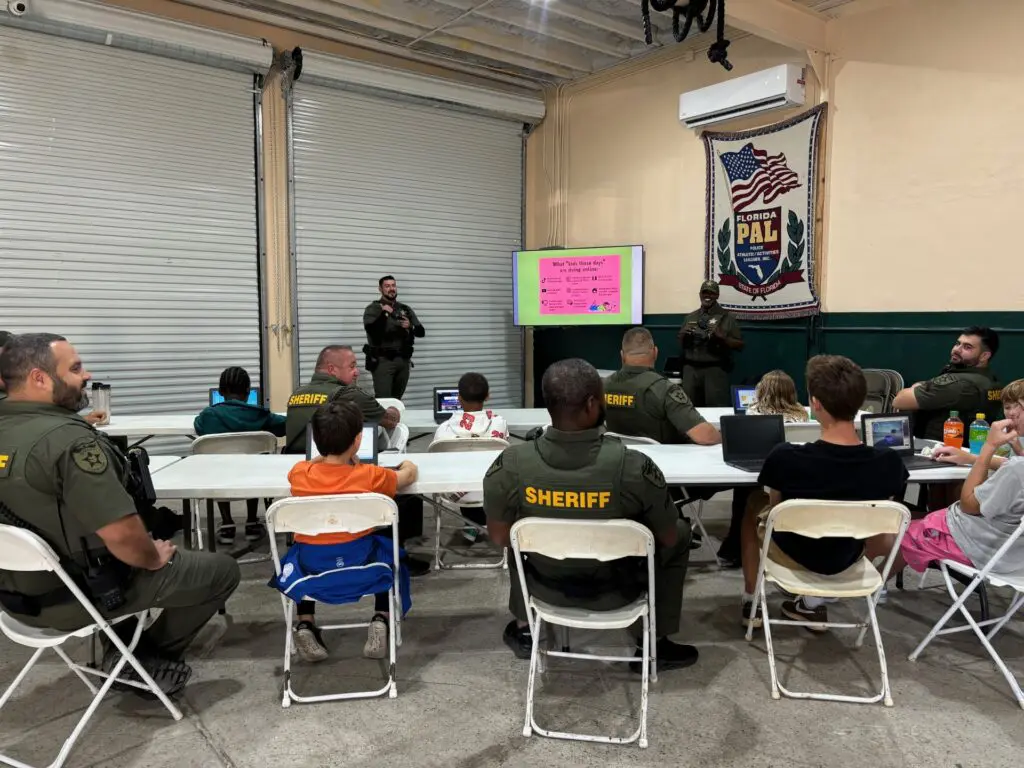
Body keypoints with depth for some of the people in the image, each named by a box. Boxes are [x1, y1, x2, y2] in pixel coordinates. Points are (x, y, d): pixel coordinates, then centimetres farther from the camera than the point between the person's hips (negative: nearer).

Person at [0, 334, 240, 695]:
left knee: (149, 536, 33)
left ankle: (121, 650, 30)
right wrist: (155, 557, -10)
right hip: (77, 594, -9)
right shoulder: (68, 439, -29)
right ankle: (147, 660, 19)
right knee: (222, 570, 4)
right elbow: (121, 535, -32)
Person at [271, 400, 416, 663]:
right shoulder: (370, 476, -15)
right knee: (389, 553, 29)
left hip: (311, 569, 2)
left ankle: (305, 625, 17)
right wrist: (407, 465, 24)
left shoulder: (299, 473, -10)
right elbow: (411, 474, 5)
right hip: (361, 567, -1)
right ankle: (380, 622, 11)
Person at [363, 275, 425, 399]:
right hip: (382, 361, -4)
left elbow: (421, 332, 10)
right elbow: (371, 330, -16)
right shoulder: (373, 308, 0)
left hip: (403, 360, 5)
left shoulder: (406, 309, 13)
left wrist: (410, 326, -10)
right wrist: (384, 313, -26)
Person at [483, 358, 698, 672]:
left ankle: (524, 631, 41)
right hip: (615, 592, -1)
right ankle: (655, 644, 30)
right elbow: (668, 538, -11)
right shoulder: (634, 467, -28)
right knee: (681, 533, 24)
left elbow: (499, 537, -7)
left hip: (545, 588, 2)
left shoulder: (509, 465, -23)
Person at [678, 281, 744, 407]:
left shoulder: (727, 317, 4)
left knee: (717, 409, -10)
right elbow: (680, 344, 21)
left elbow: (739, 345, 2)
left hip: (715, 370, -3)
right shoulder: (690, 317, 15)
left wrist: (722, 336, -13)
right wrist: (684, 333, 0)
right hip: (691, 369, 4)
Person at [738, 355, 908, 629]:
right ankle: (813, 604, 36)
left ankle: (751, 602, 36)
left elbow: (774, 506, -10)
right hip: (844, 557, 3)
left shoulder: (785, 457, -32)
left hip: (793, 553, -2)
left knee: (754, 504, 29)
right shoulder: (889, 462, -25)